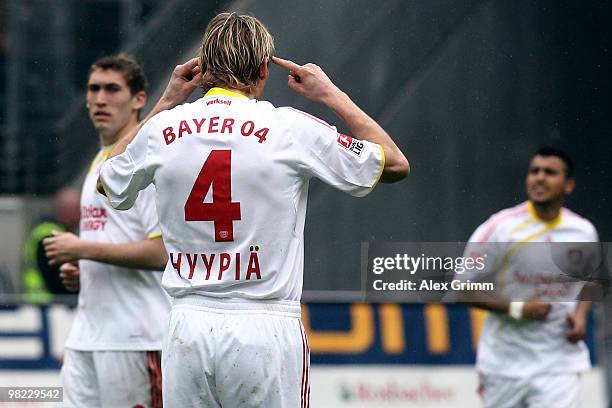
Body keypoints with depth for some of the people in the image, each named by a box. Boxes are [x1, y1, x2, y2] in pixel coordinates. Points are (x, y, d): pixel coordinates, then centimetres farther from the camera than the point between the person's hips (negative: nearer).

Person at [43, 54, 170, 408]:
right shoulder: (100, 162, 19)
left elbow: (162, 252, -19)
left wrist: (83, 249, -16)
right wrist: (77, 270, 10)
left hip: (135, 338, -9)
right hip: (86, 337, 9)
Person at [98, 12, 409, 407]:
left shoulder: (163, 128, 4)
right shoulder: (291, 128, -4)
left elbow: (108, 181, 27)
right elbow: (396, 164, 7)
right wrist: (333, 96, 16)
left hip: (189, 327, 3)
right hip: (267, 329, -3)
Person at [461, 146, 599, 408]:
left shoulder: (584, 232, 2)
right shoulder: (500, 229, -10)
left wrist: (580, 313, 0)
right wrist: (517, 308, -18)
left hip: (559, 364, 1)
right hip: (505, 363, -1)